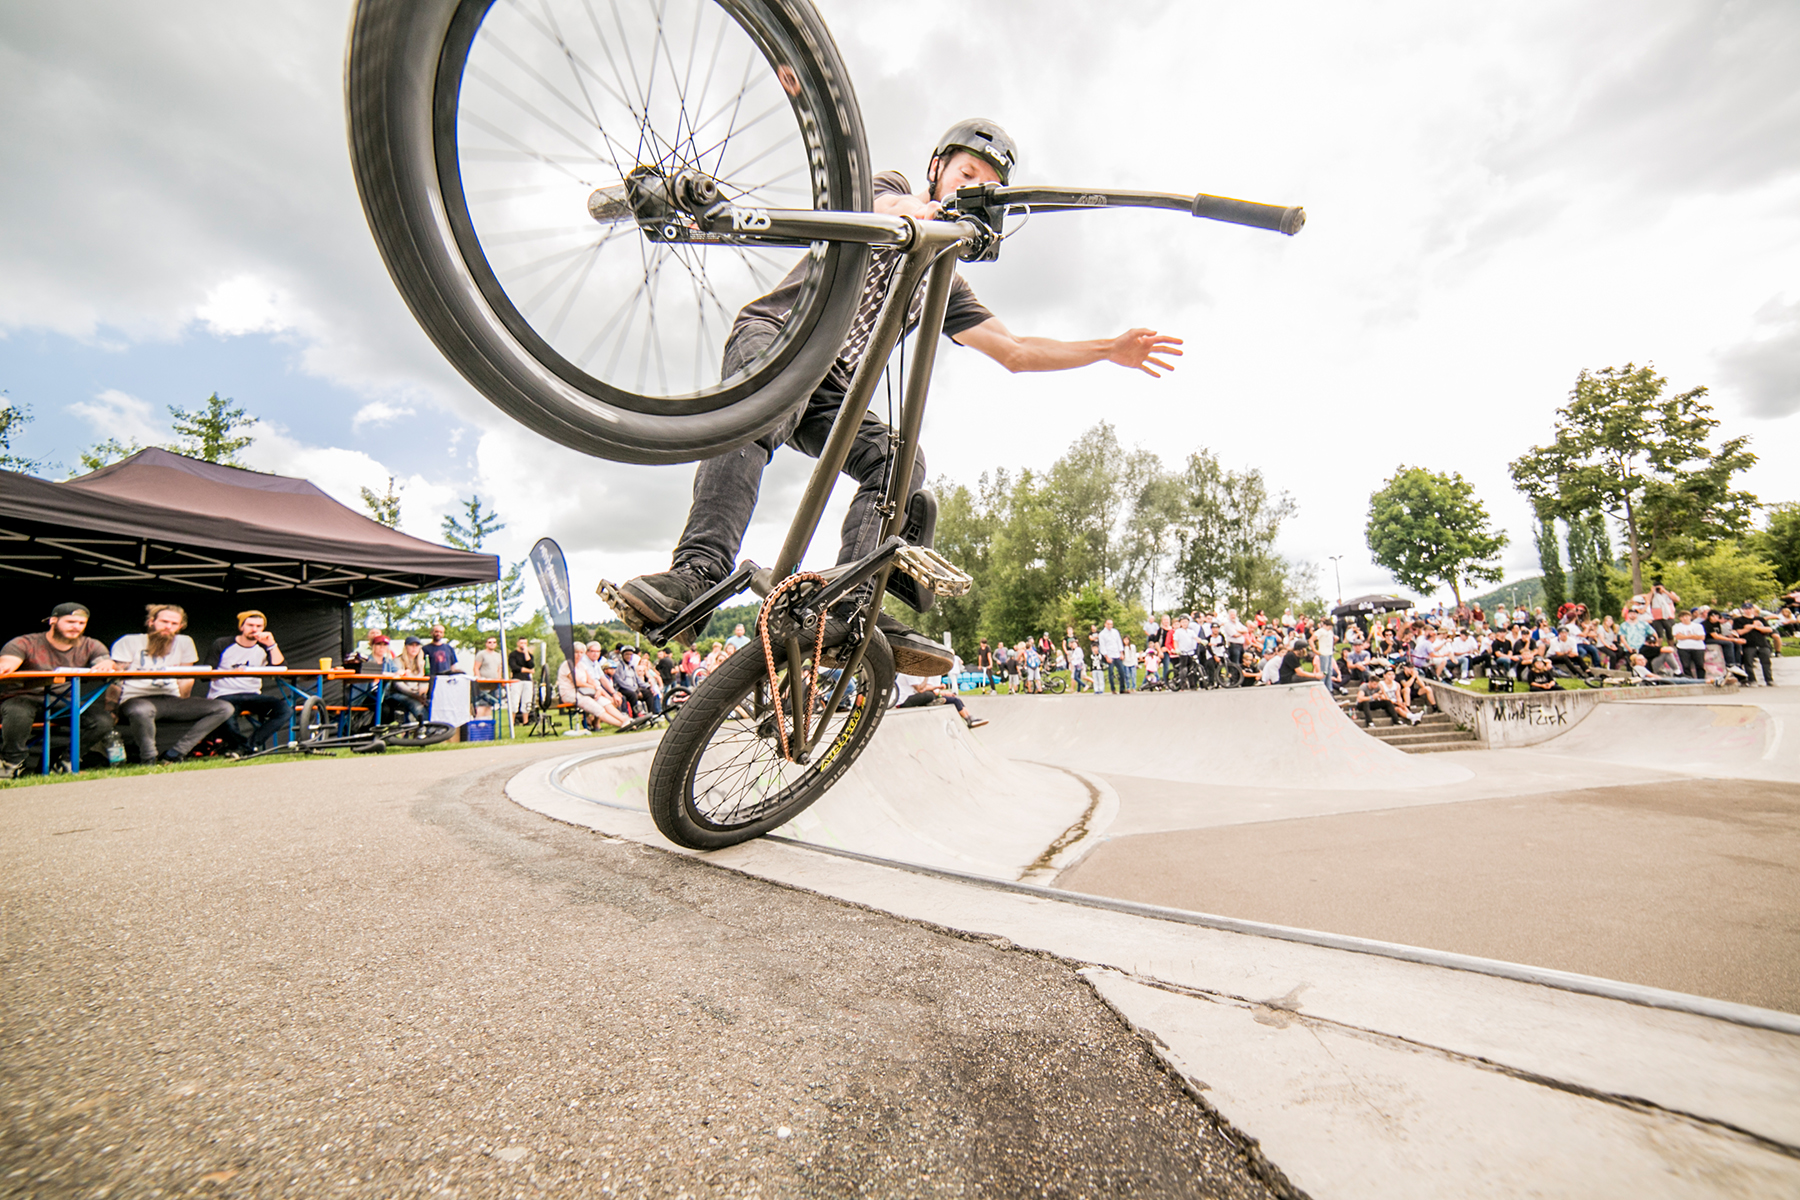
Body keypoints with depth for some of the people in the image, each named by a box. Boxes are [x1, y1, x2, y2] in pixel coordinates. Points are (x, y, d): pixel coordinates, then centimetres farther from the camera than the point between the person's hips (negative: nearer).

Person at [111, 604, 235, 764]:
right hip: (136, 699, -4)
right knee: (142, 710, -42)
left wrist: (183, 705, 4)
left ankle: (174, 755, -18)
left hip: (171, 700, 4)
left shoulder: (184, 642, 12)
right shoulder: (130, 641, 2)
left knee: (225, 708, -16)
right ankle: (148, 760, -17)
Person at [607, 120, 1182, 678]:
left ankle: (846, 613, -31)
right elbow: (886, 213, -9)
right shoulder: (891, 187, 16)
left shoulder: (945, 283, 23)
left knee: (901, 462, -20)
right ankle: (698, 573, -46)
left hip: (833, 388, 4)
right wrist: (923, 211, -31)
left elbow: (1014, 352, 19)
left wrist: (1110, 349, 16)